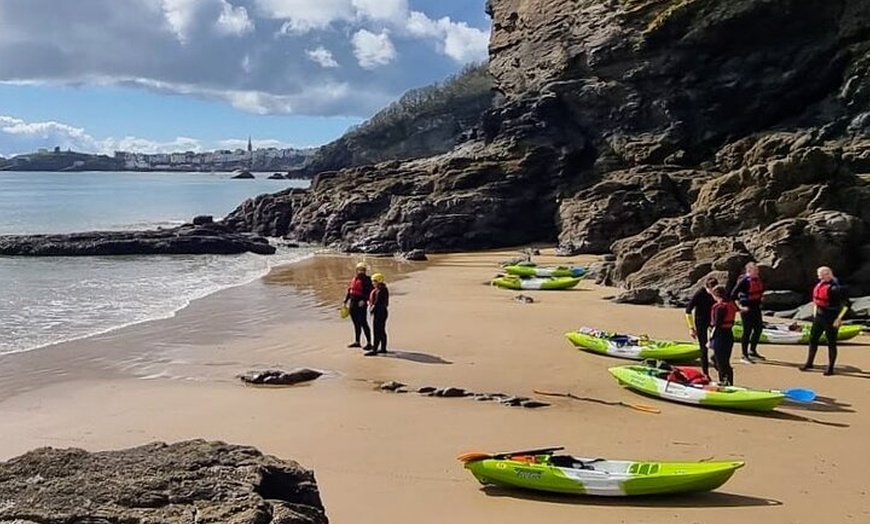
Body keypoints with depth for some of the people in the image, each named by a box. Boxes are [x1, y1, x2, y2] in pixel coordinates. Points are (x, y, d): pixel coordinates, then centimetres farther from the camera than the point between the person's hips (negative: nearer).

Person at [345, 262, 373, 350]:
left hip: (360, 304, -7)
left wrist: (364, 300, -26)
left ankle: (369, 343, -2)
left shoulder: (366, 280, -9)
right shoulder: (354, 279, 13)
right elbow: (349, 290, 19)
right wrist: (346, 301, 16)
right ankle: (357, 342, 24)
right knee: (356, 324, 15)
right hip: (352, 303, 7)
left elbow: (371, 291, -17)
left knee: (363, 323, -6)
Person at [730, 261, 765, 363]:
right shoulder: (744, 281, -17)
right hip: (747, 309, -8)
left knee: (758, 329, 14)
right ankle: (744, 355, 8)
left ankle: (752, 351, 30)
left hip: (756, 308, 8)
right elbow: (733, 294, -21)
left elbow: (761, 290, 27)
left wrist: (759, 301, 19)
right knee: (747, 332, -2)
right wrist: (740, 306, -19)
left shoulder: (757, 279, 7)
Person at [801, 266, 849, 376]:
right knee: (813, 339, 12)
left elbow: (845, 305, -18)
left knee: (831, 343, 2)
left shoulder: (835, 288, -18)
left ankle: (830, 368, 10)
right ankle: (809, 363, 24)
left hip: (831, 319, -8)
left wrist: (838, 319, -19)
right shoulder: (819, 286, 7)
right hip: (819, 317, 8)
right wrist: (815, 313, 19)